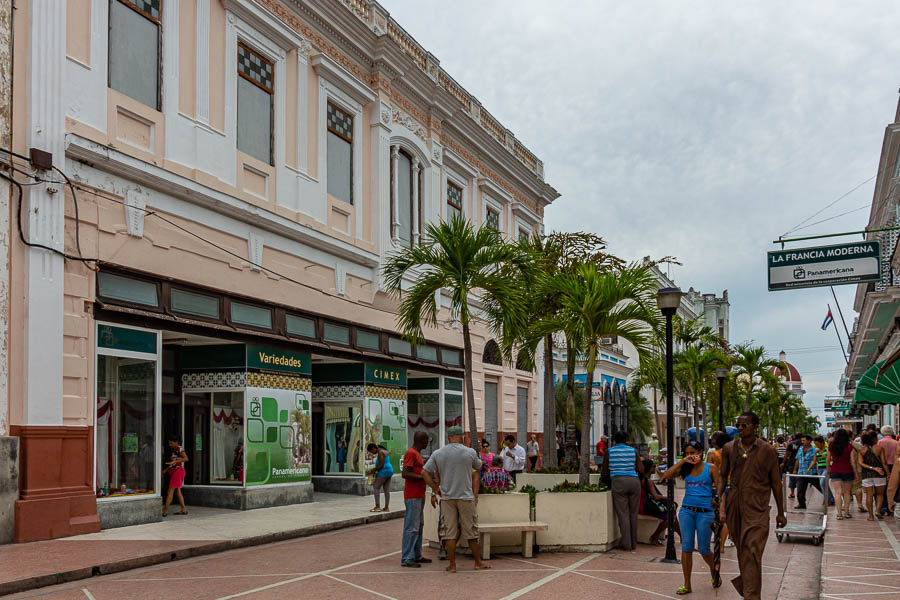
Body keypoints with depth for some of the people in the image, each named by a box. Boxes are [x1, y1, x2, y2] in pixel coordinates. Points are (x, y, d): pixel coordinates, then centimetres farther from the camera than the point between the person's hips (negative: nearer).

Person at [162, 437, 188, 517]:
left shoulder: (180, 449, -13)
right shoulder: (173, 450, 14)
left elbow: (186, 459, -28)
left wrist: (174, 461, -34)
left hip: (178, 471, -10)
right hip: (173, 471, 10)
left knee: (170, 491, -9)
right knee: (177, 491, 10)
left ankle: (165, 510, -8)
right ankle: (184, 510, 13)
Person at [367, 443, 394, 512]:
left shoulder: (380, 453, -14)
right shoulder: (385, 451, 16)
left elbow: (380, 466, -18)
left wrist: (373, 470, -6)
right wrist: (374, 469, 15)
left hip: (384, 472, -10)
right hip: (389, 470, 10)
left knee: (376, 488, -5)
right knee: (387, 490, 9)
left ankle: (377, 506, -10)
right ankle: (387, 507, 9)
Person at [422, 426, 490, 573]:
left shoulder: (437, 454, 1)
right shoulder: (470, 452, -3)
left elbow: (425, 472, -2)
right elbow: (479, 468, 15)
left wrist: (436, 490, 5)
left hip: (447, 497, 1)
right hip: (466, 497, -1)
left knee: (449, 531, 5)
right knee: (471, 531, 9)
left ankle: (452, 565, 6)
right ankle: (478, 563, 18)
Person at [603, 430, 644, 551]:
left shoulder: (609, 451, 9)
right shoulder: (633, 451, 11)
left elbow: (605, 471, 12)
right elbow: (641, 470, 8)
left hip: (618, 482, -2)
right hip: (634, 481, 2)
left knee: (623, 514, 0)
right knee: (633, 513, 11)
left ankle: (627, 544, -2)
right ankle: (633, 543, 17)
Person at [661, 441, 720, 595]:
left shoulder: (710, 468, 0)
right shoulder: (685, 469, 8)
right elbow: (666, 476, -5)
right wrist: (683, 461, -9)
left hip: (705, 512, -3)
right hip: (686, 511, 3)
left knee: (703, 549, 4)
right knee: (686, 547, -2)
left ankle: (714, 572, 35)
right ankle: (687, 585, 4)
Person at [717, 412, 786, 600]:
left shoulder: (767, 451, -2)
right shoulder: (729, 448, 5)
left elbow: (775, 483, 5)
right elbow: (723, 475, 14)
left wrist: (781, 513, 8)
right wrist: (719, 495, -4)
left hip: (757, 508, -4)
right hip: (734, 505, 4)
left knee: (751, 551, -12)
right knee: (741, 549, 14)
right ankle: (746, 584, 34)